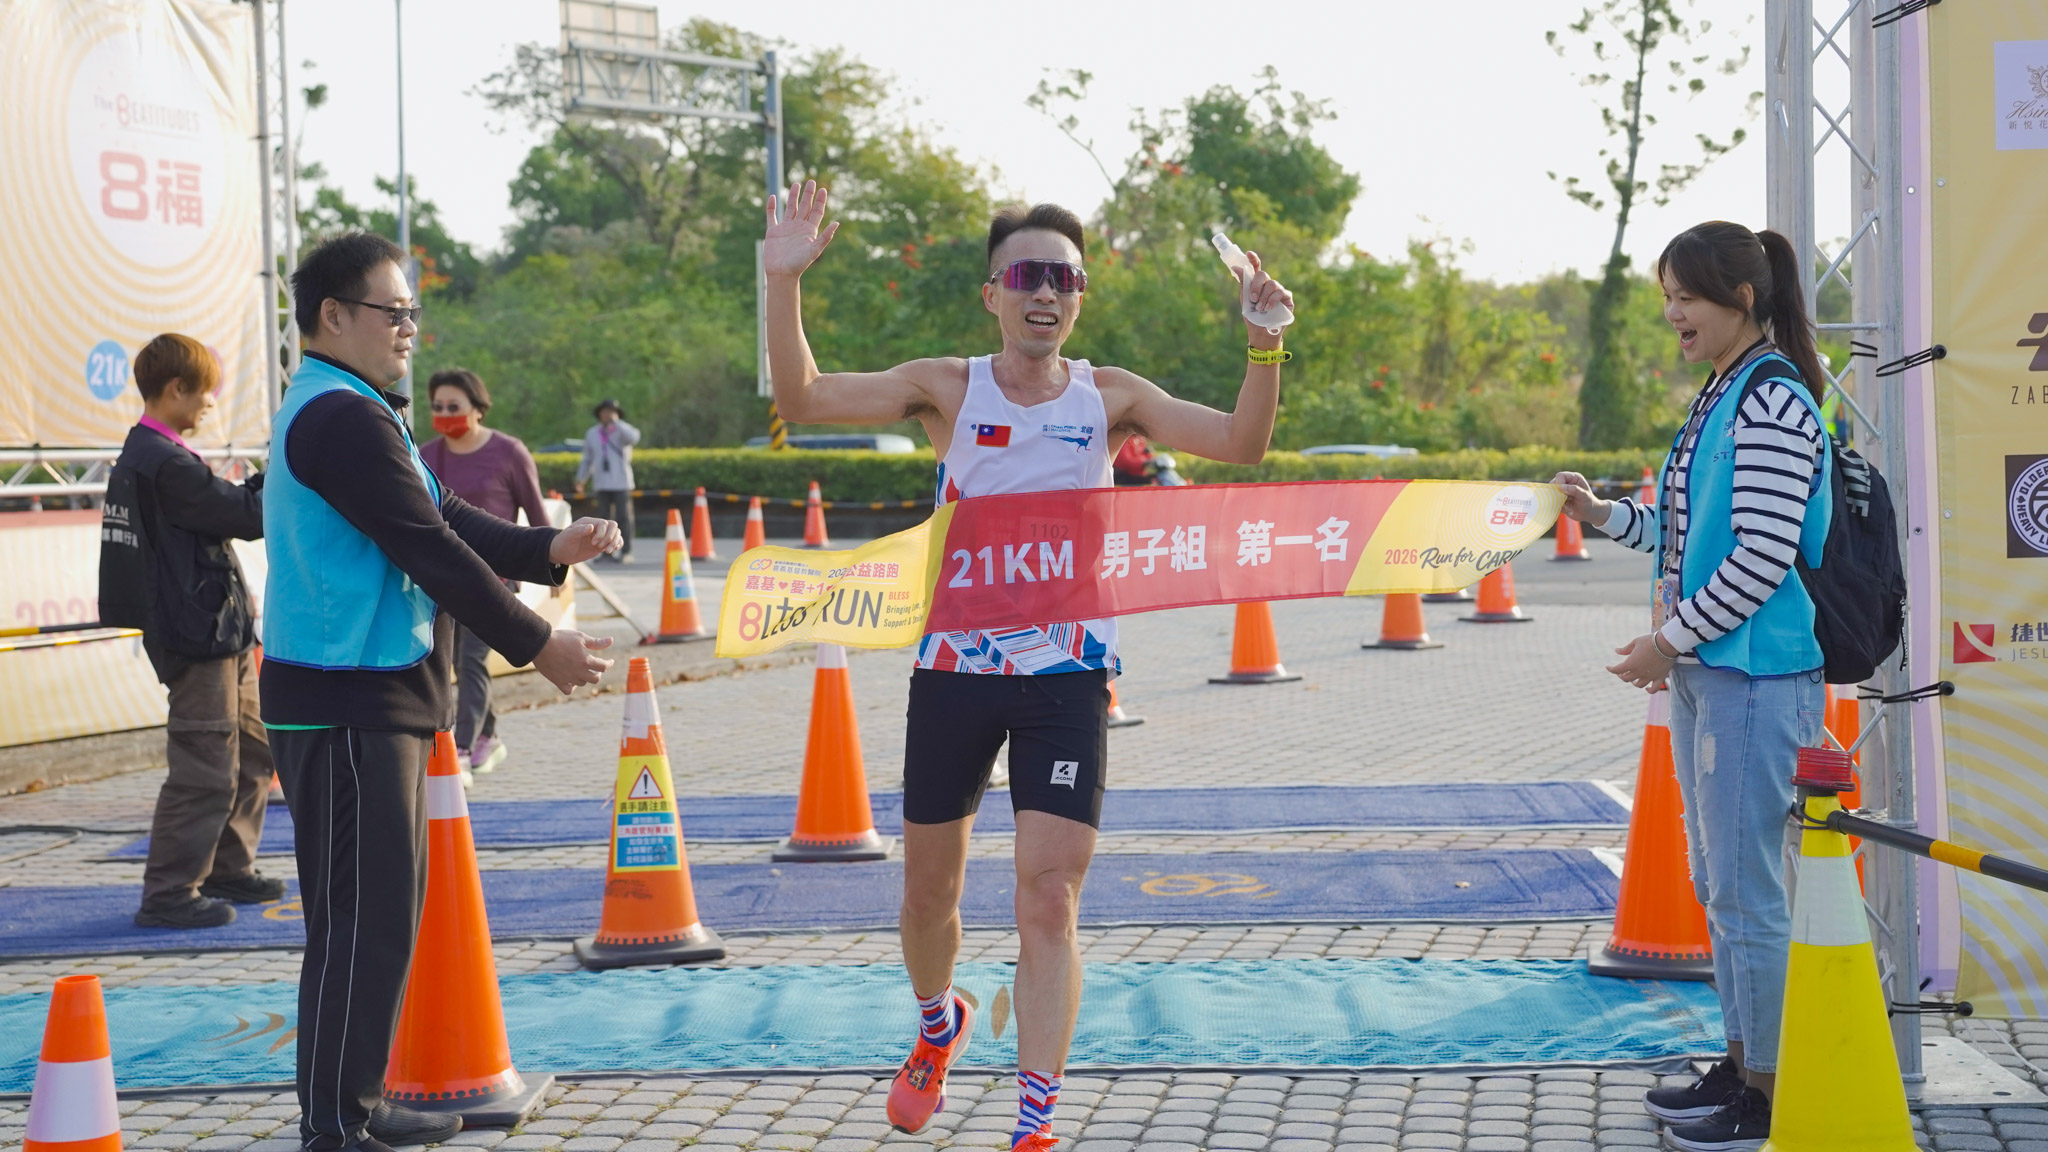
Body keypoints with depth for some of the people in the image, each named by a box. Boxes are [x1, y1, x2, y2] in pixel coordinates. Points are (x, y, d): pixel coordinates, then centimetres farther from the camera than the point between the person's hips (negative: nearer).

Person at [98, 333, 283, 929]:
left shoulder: (145, 455, 15)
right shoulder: (166, 464, -18)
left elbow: (221, 505, 18)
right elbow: (247, 517, -17)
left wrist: (267, 480, 7)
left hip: (221, 633, 11)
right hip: (199, 635, -11)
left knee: (252, 755, 18)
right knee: (204, 771, -8)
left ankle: (228, 870, 28)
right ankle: (168, 893, -3)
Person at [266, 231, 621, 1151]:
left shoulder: (338, 411, 18)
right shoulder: (344, 418, -16)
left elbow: (444, 518, 14)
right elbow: (432, 550, -17)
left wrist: (550, 550, 1)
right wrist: (538, 646, -10)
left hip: (374, 700, 11)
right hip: (345, 704, -11)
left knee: (382, 906, 16)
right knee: (365, 916, -7)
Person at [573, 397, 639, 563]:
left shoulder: (622, 431, -1)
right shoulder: (592, 434, 11)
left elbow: (634, 437, -26)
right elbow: (587, 459, 18)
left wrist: (616, 421, -22)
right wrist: (580, 480, 13)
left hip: (621, 482, -4)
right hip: (602, 484, 4)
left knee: (623, 517, -5)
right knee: (604, 518, 3)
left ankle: (626, 552, -1)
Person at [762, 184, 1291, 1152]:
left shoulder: (1109, 397, 3)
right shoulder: (948, 388, 0)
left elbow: (1240, 445, -3)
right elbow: (802, 399, -10)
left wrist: (1263, 343, -18)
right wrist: (785, 281, -22)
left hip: (1067, 674, -1)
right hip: (954, 666, 1)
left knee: (1049, 903, -10)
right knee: (928, 894, 14)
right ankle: (938, 1028, 45)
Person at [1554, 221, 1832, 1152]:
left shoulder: (1774, 402, -16)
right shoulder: (1721, 397, 14)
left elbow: (1764, 552, -20)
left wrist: (1672, 639, -15)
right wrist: (1604, 514, 10)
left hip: (1756, 679, -10)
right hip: (1705, 673, 10)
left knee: (1748, 892, -3)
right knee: (1718, 885, 16)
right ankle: (1740, 1067, 27)